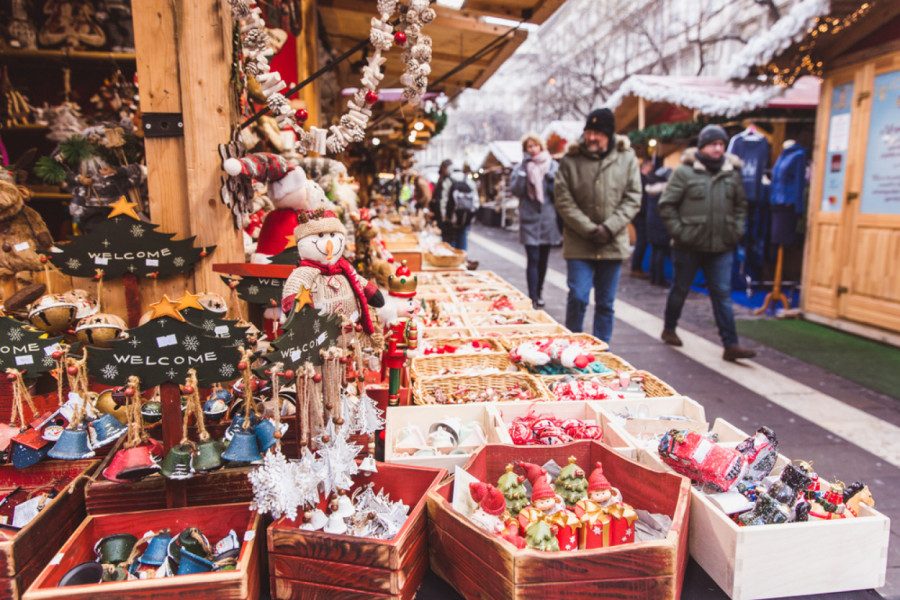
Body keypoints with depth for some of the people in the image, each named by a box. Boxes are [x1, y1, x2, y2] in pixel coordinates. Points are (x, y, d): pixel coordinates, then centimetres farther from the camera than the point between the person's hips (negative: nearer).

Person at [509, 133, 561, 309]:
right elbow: (515, 190, -10)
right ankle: (533, 297, -5)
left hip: (548, 218, 2)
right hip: (529, 219, -2)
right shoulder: (521, 168, 4)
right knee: (533, 259, -8)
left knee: (543, 258, 12)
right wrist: (524, 172, -17)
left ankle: (539, 291, 28)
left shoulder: (552, 166, 6)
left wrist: (551, 177, -13)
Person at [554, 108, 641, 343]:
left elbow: (633, 199, 1)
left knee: (606, 303, 9)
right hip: (578, 244, -2)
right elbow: (564, 201, -5)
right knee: (578, 297, -7)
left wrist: (609, 228, -11)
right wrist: (588, 230, -13)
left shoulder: (627, 158, 2)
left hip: (613, 244, 2)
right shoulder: (570, 160, -3)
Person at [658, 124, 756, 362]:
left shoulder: (732, 173, 8)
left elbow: (741, 205, 19)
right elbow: (666, 205, -7)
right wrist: (679, 231, -12)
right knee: (679, 290, 11)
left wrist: (737, 230, 7)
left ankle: (730, 345, 4)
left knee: (723, 295, 3)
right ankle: (669, 330, 31)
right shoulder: (684, 172, -7)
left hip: (721, 247, 3)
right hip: (688, 246, -3)